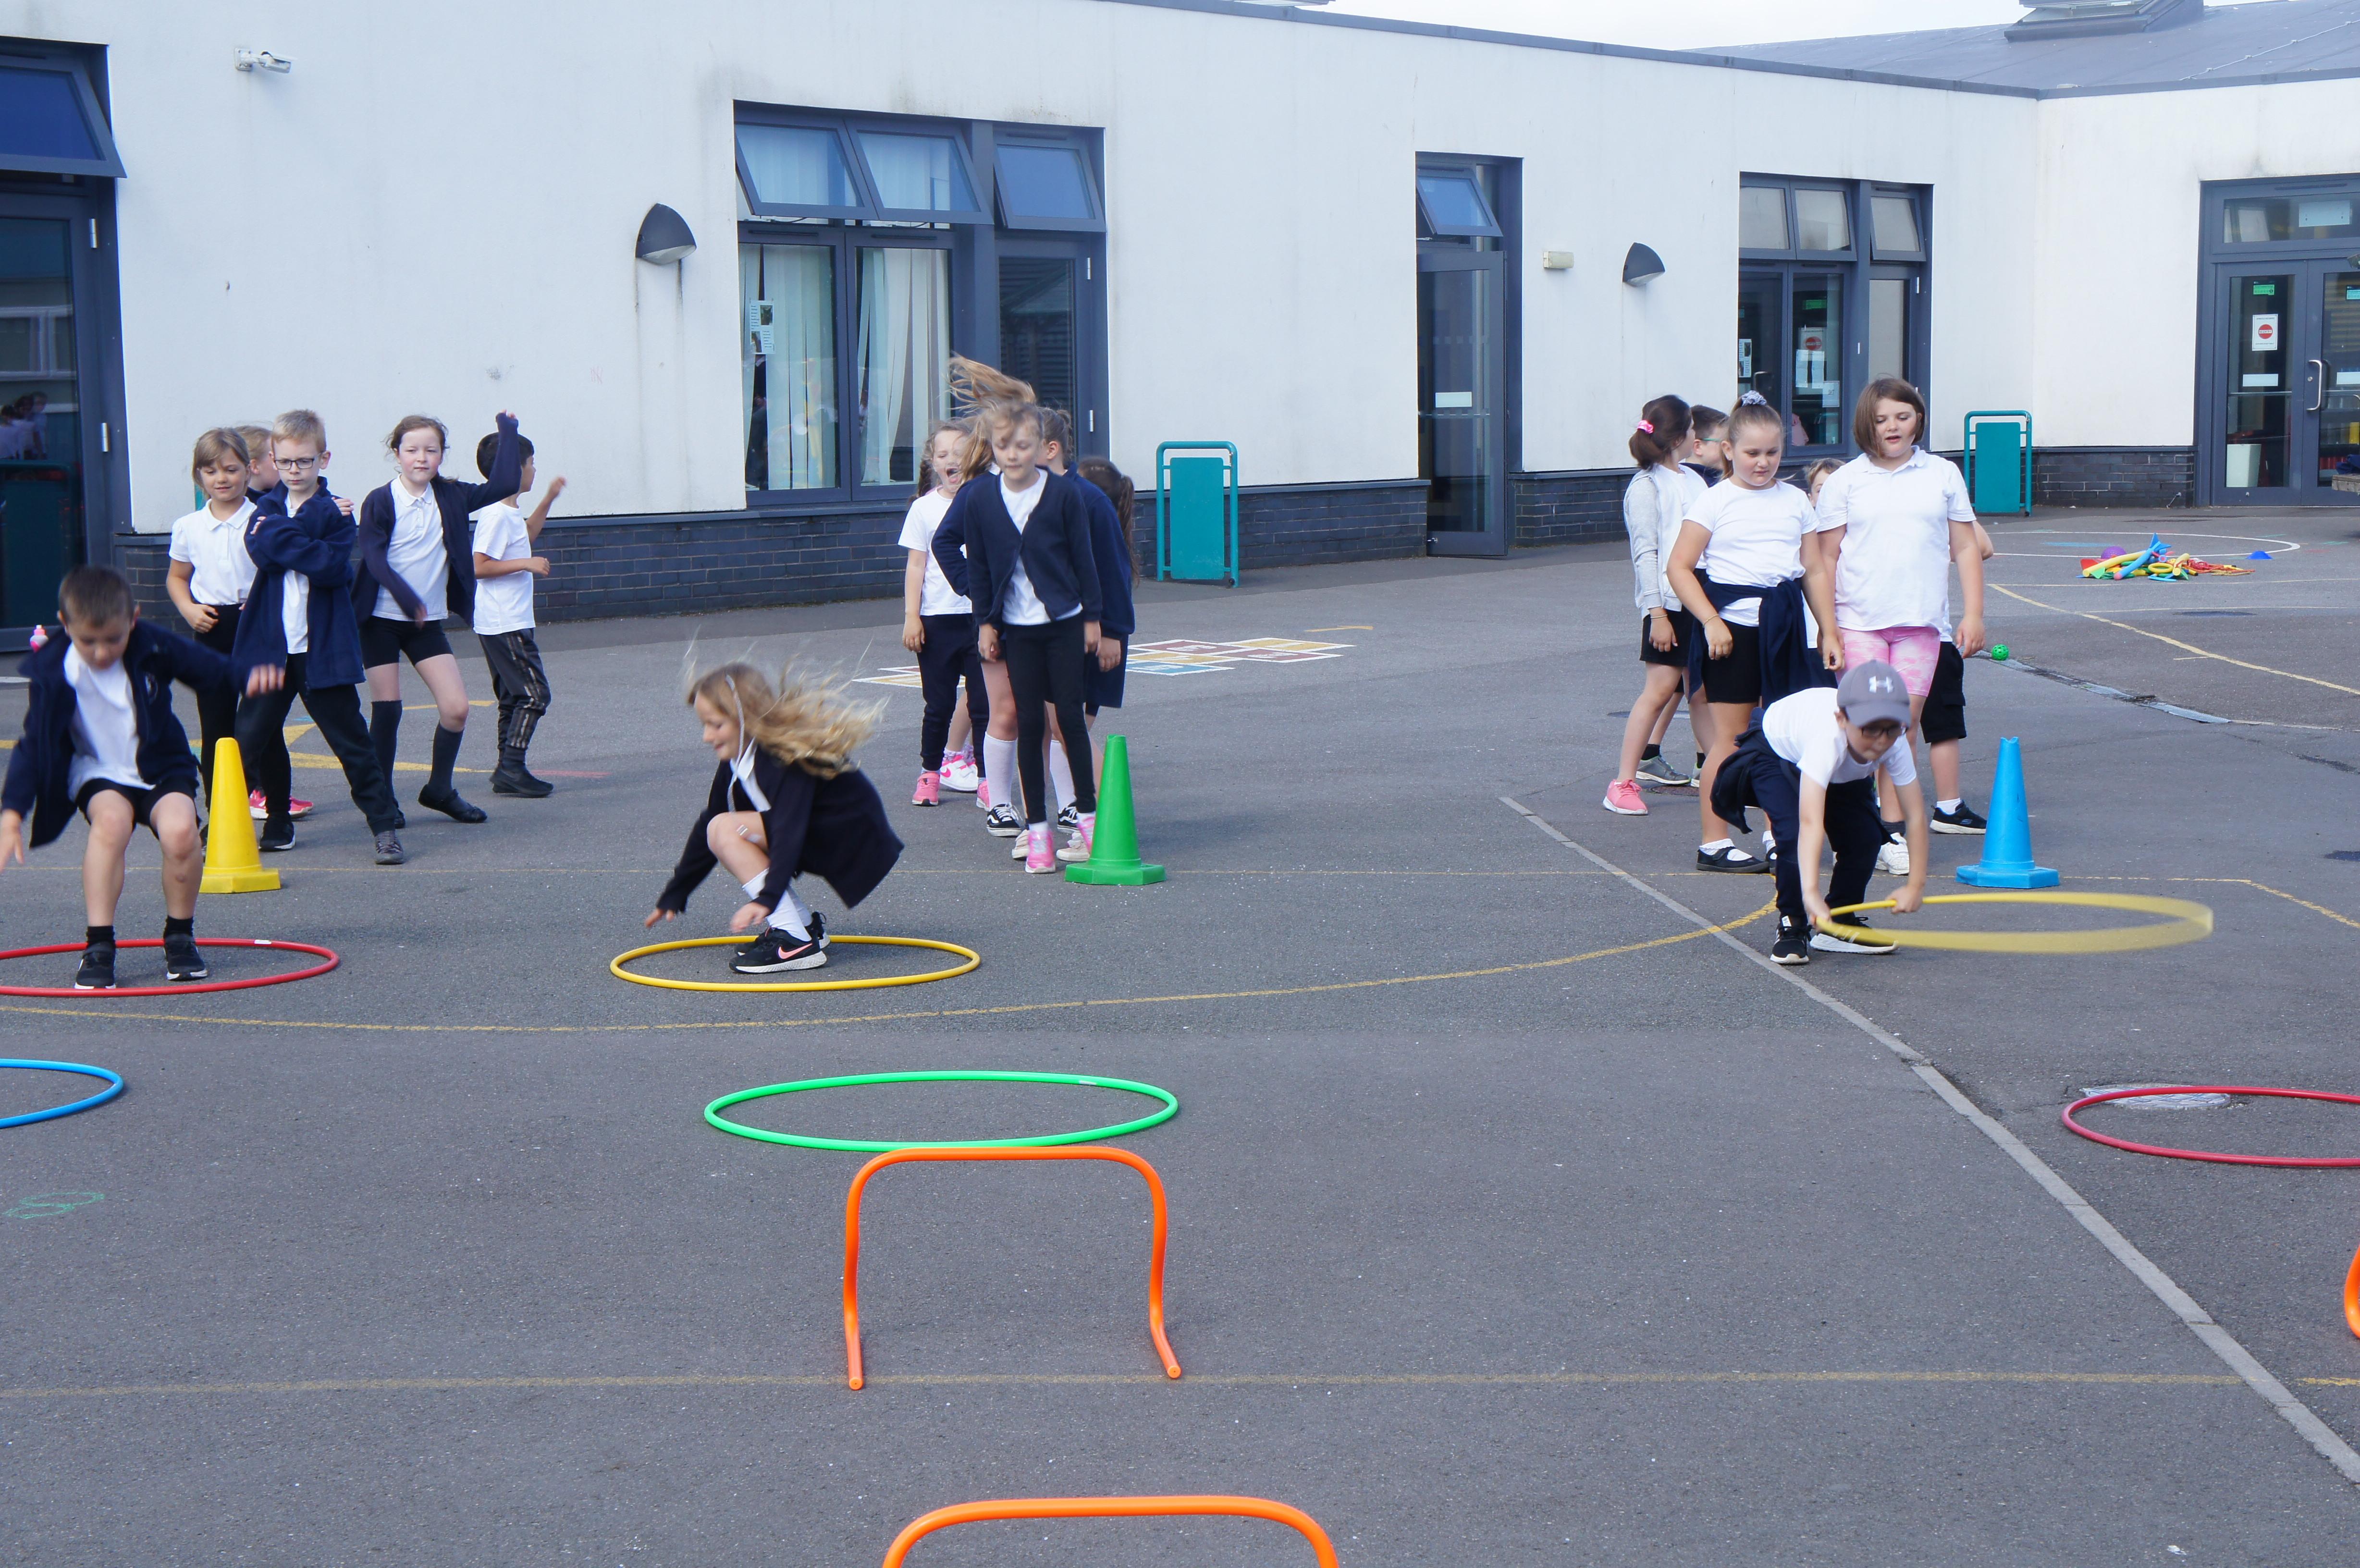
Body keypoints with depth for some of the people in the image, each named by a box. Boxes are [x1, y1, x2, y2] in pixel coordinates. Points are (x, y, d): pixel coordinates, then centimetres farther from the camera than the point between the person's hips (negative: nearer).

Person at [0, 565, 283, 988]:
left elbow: (209, 668, -1)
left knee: (180, 830, -29)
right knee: (112, 820, -35)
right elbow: (34, 746, -12)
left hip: (160, 768, 1)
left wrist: (249, 676, -24)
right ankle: (98, 947, -27)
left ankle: (180, 937, -3)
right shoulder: (53, 672, -14)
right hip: (97, 773, -1)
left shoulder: (153, 648, -13)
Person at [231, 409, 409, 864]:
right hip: (270, 643, 3)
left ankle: (385, 827, 2)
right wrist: (308, 541, -15)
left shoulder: (336, 513, 1)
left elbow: (334, 567, -16)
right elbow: (260, 550, -11)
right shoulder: (267, 510, 10)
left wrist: (281, 538, -14)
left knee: (351, 738, -2)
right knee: (253, 737, 6)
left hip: (322, 647, -3)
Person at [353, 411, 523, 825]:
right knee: (386, 712, -1)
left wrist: (508, 432, 4)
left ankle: (439, 788, 13)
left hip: (428, 622, 4)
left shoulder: (450, 497, 4)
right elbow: (374, 558, -16)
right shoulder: (380, 502, -8)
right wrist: (407, 598, -28)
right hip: (381, 620, -4)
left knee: (456, 707, -7)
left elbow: (503, 485, 2)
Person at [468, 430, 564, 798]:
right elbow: (479, 566, -21)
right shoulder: (498, 515, -17)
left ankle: (508, 772, 14)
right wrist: (526, 564, -20)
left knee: (513, 698, 12)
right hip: (505, 625, -11)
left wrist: (548, 499, 30)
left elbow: (526, 536, 36)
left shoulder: (510, 513, 14)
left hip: (509, 622, 11)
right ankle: (511, 767, -12)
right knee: (534, 693, -10)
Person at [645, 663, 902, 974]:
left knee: (726, 830, -19)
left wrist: (767, 898, -41)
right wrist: (673, 895, 16)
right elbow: (705, 828, 14)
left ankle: (796, 941, -25)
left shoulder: (787, 755, -22)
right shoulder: (736, 764, 5)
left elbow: (790, 829, -32)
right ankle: (806, 924, 4)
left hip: (854, 844, -9)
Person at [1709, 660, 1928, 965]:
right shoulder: (1829, 736, -48)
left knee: (1867, 835, -12)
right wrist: (1811, 893, -65)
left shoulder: (1894, 743, -33)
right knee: (1795, 834, -26)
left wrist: (1916, 885, -33)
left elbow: (1916, 815, -27)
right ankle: (1791, 927, -6)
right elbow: (1811, 822, -56)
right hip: (1775, 750, -5)